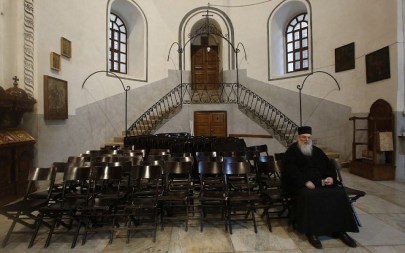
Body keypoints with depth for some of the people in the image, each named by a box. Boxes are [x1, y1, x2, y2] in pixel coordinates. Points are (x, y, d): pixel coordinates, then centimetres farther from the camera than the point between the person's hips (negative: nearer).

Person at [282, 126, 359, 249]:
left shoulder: (317, 151, 19)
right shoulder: (291, 152, 0)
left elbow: (329, 165, 18)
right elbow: (291, 171, -12)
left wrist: (331, 177, -3)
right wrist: (305, 182, -23)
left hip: (320, 183, 6)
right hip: (299, 185, -6)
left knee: (339, 194, -18)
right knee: (310, 197, -35)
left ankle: (339, 229, -7)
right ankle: (311, 231, -22)